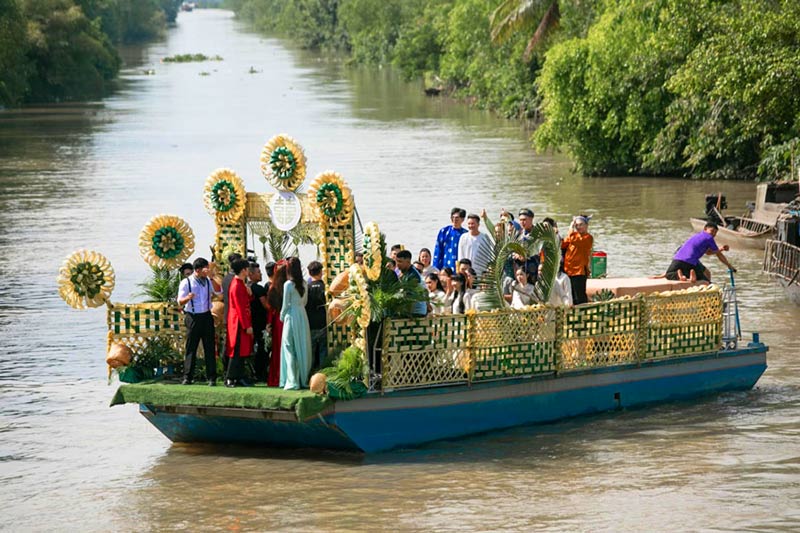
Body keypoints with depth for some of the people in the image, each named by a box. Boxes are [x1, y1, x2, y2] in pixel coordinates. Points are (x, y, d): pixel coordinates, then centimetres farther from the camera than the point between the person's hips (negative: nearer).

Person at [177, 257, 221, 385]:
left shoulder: (208, 281, 9)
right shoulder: (186, 282, -4)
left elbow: (217, 292, 19)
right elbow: (180, 301, -7)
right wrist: (188, 298, -29)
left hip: (206, 317, 4)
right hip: (193, 317, -4)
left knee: (209, 347, 2)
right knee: (191, 347, 0)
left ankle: (211, 378, 4)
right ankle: (187, 377, 5)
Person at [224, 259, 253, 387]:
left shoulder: (239, 284, 13)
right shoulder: (237, 286, -18)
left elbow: (245, 302, 18)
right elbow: (240, 308, -20)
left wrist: (249, 294, -1)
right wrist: (247, 326, -20)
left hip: (241, 322, 10)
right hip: (239, 323, -10)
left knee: (241, 352, 12)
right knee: (237, 352, -8)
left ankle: (239, 378, 16)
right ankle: (230, 379, -7)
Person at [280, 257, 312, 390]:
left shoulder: (288, 284, -13)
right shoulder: (304, 284, 3)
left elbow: (286, 304, -8)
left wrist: (282, 316, 8)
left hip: (291, 316, -5)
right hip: (303, 315, 5)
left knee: (289, 348, 0)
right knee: (303, 347, 11)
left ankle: (292, 381, -4)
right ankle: (304, 379, 16)